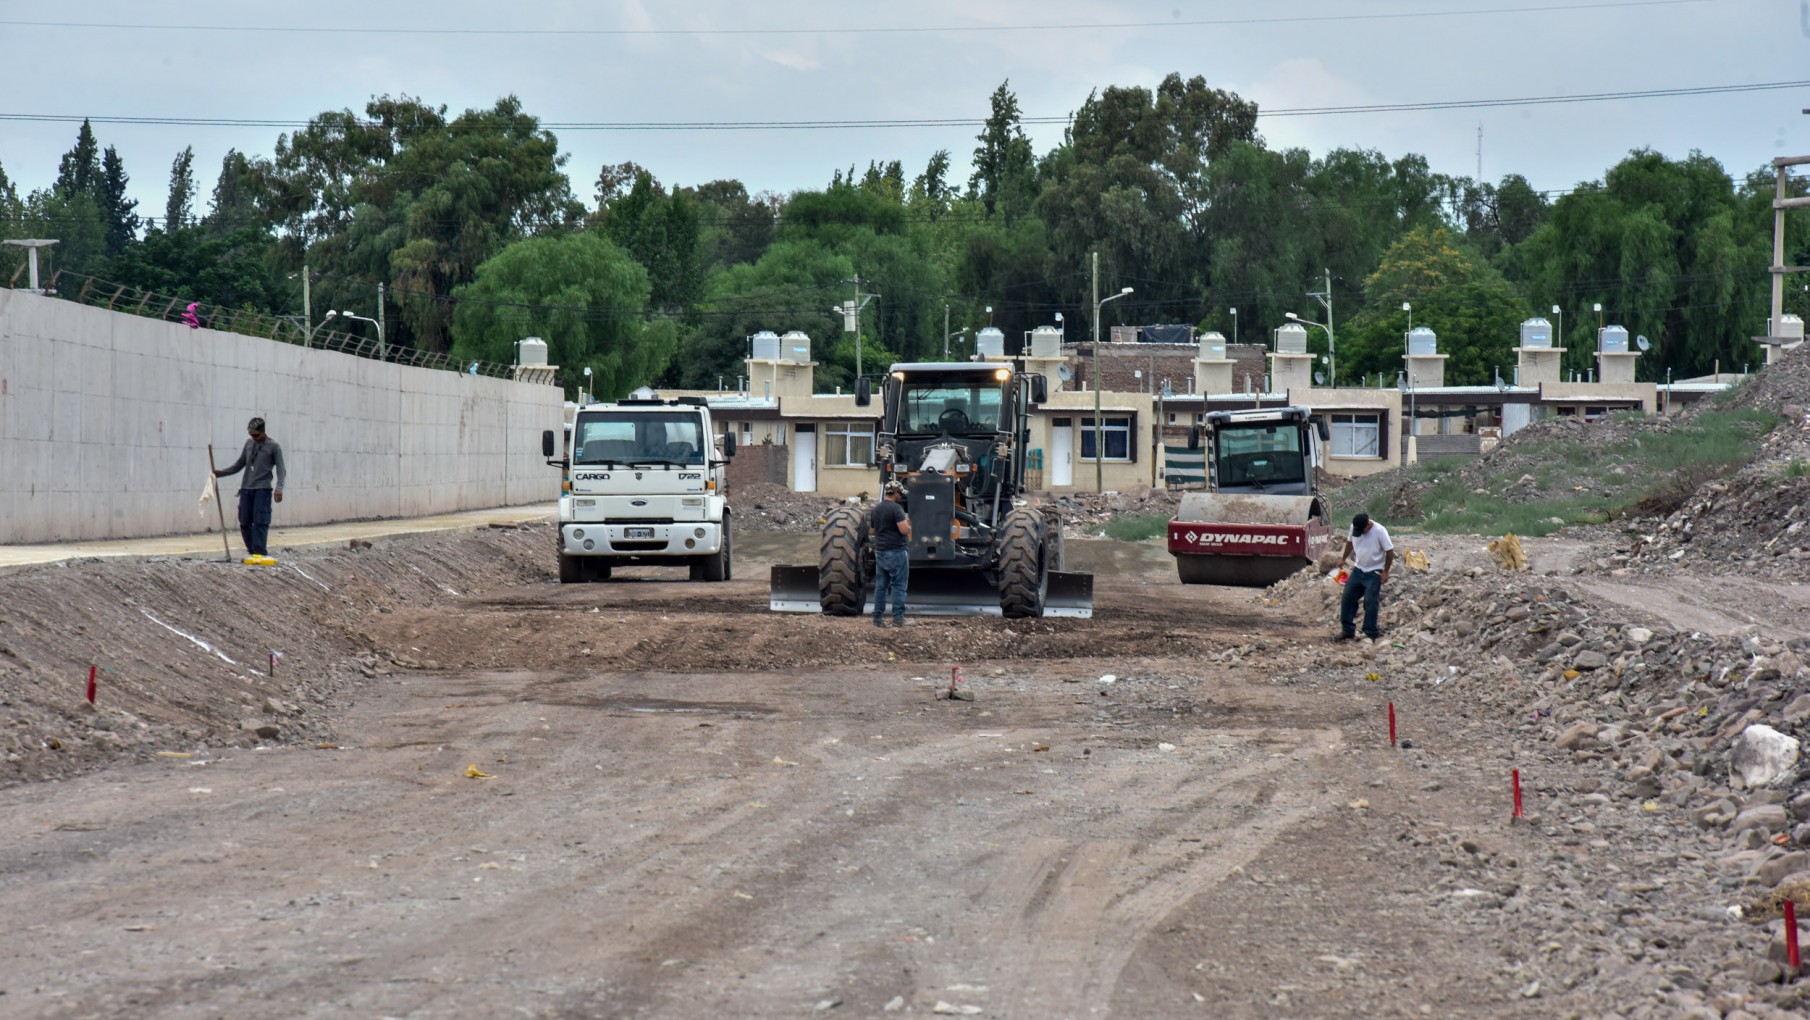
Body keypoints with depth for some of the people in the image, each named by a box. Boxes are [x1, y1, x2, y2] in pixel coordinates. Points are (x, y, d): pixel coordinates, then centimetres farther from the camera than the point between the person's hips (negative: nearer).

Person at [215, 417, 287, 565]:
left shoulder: (273, 446, -1)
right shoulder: (249, 443, 14)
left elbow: (281, 469, -6)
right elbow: (238, 465, 22)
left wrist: (279, 487, -21)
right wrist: (220, 472, 12)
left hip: (262, 490, -5)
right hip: (246, 489, 5)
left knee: (260, 522, -12)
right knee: (244, 522, 3)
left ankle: (260, 553, -16)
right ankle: (252, 551, 11)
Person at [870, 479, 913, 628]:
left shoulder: (876, 509, 12)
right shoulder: (896, 508, -14)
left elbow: (872, 530, 21)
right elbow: (904, 530, -20)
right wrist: (907, 523, 0)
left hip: (880, 552, 7)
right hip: (896, 551, -7)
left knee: (880, 586, 9)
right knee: (898, 586, -3)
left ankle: (878, 618, 8)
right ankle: (898, 618, -5)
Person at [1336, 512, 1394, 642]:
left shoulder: (1379, 531, -23)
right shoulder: (1354, 528, -6)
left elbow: (1390, 551, -17)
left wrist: (1385, 572, -15)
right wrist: (1343, 558, 19)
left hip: (1373, 574, -6)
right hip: (1358, 570, 6)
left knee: (1370, 603, -6)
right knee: (1347, 599, 4)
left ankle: (1370, 633, 3)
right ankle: (1347, 630, 14)